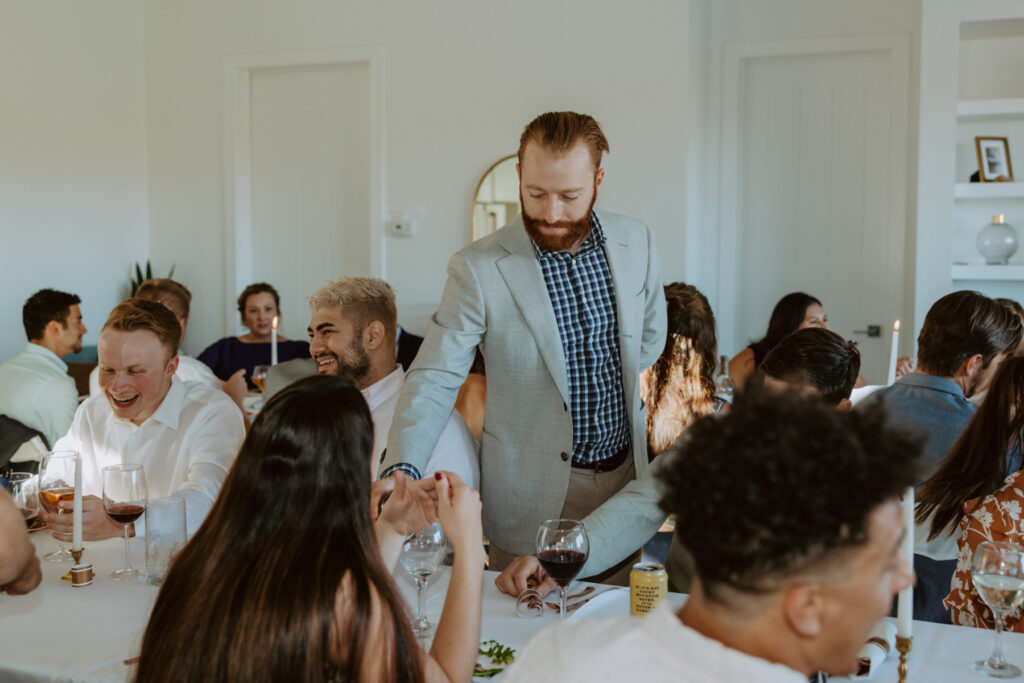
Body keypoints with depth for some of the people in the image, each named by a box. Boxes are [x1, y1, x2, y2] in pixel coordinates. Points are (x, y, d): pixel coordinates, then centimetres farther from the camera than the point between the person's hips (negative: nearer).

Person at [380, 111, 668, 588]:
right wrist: (400, 471, -31)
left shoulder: (636, 242, -2)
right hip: (535, 495, -4)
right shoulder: (478, 269, -15)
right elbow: (433, 379, -16)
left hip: (628, 478, 4)